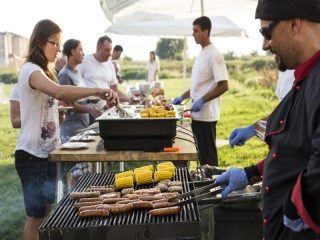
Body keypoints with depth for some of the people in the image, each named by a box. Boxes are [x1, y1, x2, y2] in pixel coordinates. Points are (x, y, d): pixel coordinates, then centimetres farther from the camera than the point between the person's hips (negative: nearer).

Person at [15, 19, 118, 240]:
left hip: (48, 151, 9)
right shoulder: (30, 70, -17)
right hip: (32, 154, -9)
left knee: (47, 210, 14)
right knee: (36, 216, -2)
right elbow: (58, 92, -36)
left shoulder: (45, 71, 16)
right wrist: (97, 91, -38)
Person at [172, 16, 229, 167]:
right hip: (197, 114, 9)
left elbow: (224, 86, -19)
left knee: (208, 156, -2)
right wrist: (183, 97, 19)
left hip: (206, 116, -9)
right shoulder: (201, 54, 15)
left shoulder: (213, 55, -14)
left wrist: (202, 100, -21)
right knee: (200, 154, 14)